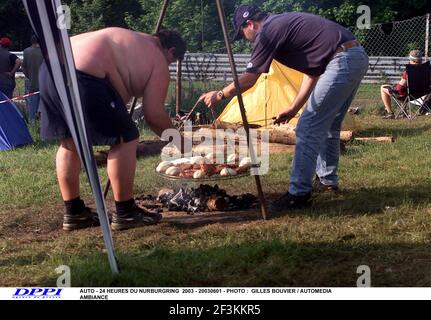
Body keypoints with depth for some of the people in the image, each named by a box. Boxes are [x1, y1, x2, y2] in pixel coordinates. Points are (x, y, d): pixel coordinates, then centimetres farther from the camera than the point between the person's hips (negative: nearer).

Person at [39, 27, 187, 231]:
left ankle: (74, 213, 26)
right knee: (125, 139, 3)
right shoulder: (158, 62, 9)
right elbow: (154, 114, 4)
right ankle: (125, 213, 11)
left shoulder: (130, 39, 33)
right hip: (83, 77, -9)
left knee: (70, 141, 19)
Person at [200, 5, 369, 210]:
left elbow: (248, 80, -3)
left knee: (308, 127, -6)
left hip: (342, 60, -10)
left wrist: (219, 95, 11)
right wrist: (294, 108, 23)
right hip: (358, 56, 10)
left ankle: (299, 193, -5)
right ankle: (328, 180, 34)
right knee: (327, 125, 22)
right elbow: (312, 70, 25)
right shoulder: (284, 25, 23)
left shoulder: (268, 31, -4)